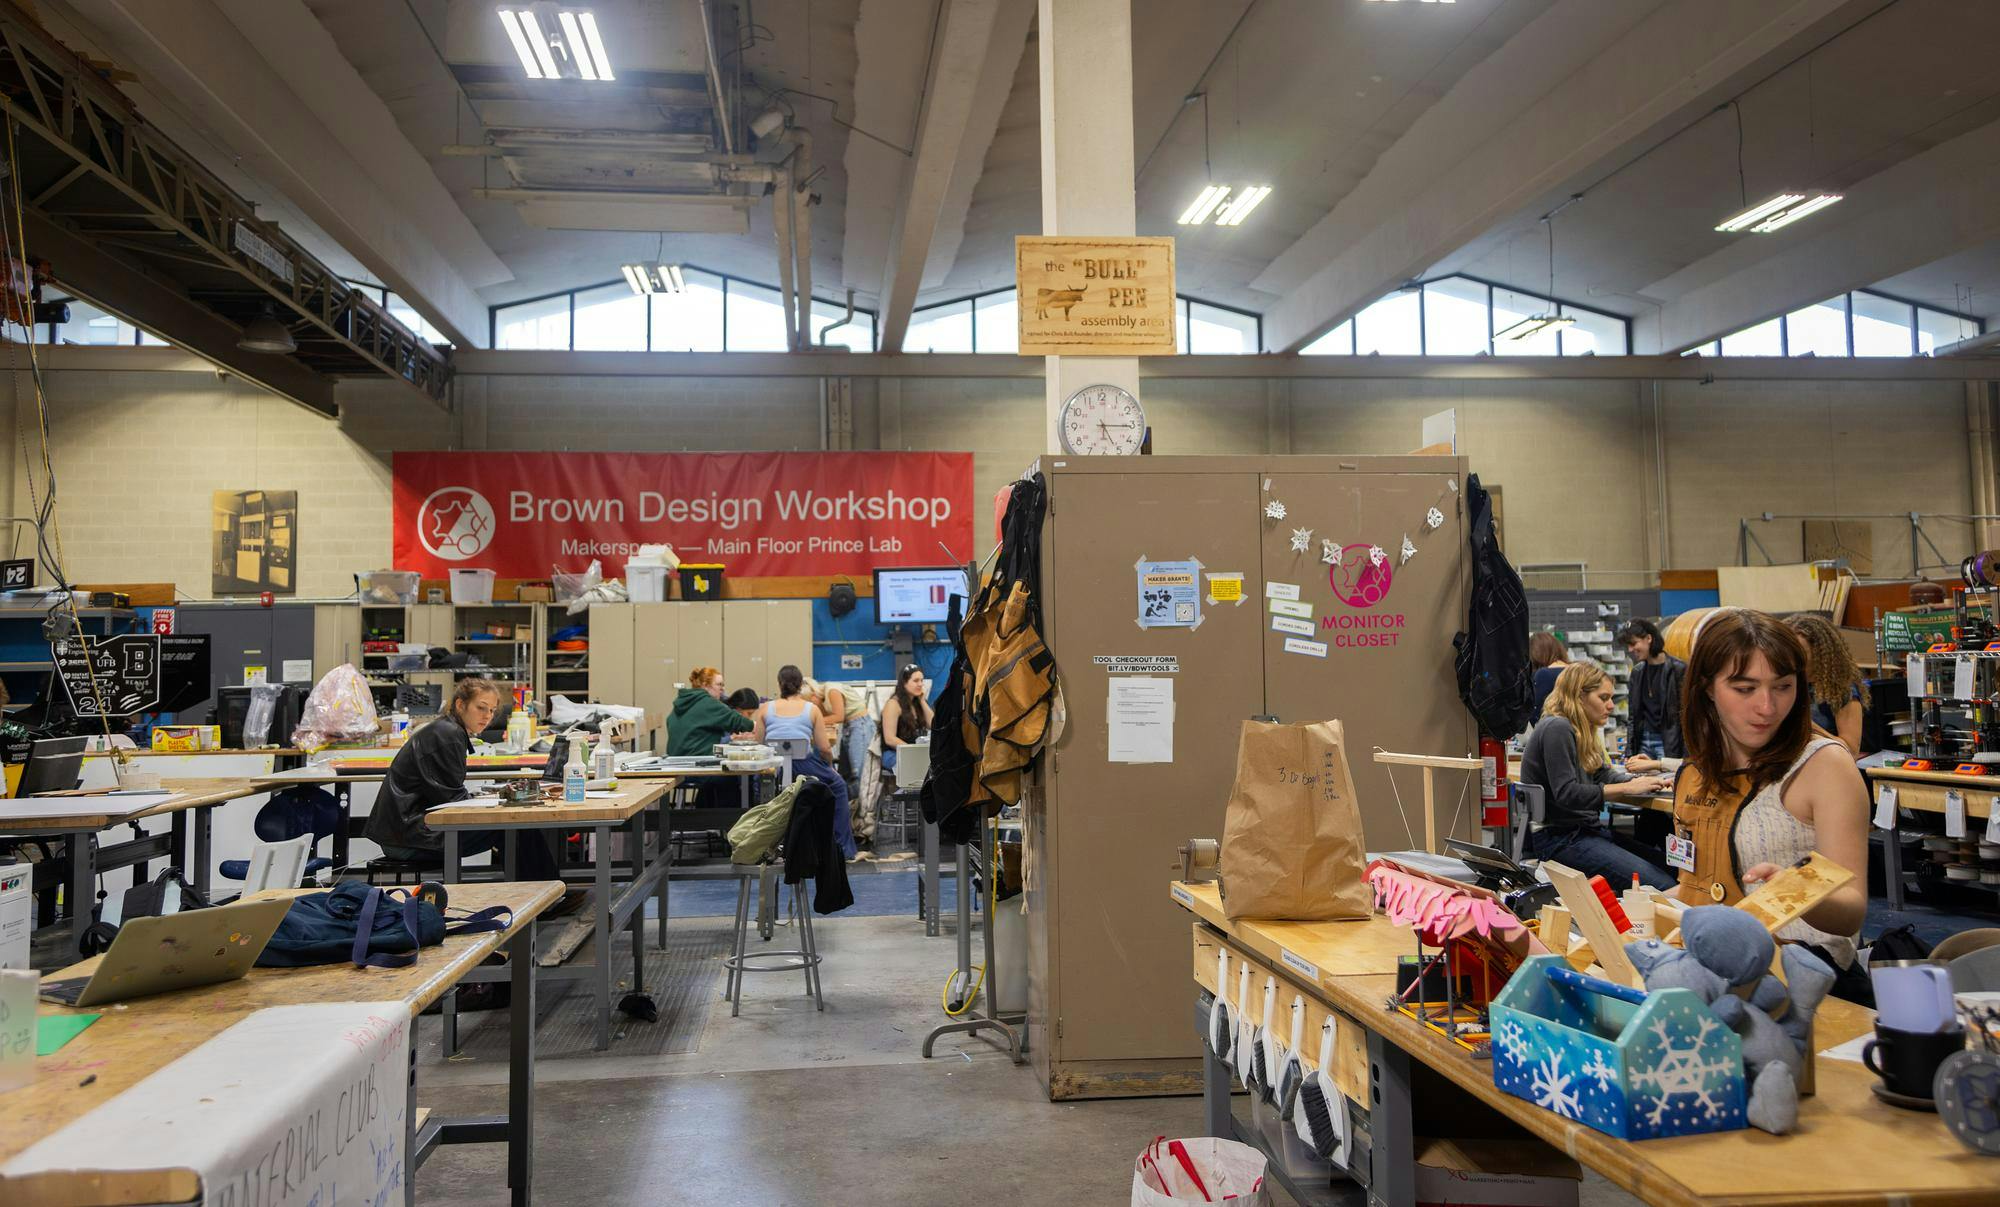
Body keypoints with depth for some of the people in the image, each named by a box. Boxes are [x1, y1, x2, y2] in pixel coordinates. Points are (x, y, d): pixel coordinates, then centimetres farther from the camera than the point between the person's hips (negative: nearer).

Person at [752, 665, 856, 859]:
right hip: (802, 765, -2)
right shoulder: (811, 708, 6)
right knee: (838, 786, 23)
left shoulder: (766, 708, 10)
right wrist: (831, 765, 22)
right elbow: (824, 748, 2)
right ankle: (844, 847, 22)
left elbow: (757, 743, 10)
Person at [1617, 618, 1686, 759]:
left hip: (1668, 742, -5)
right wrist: (1629, 751, 8)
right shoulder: (1637, 672, 11)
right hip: (1643, 741, 5)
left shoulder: (1677, 669, -6)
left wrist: (1686, 753, -12)